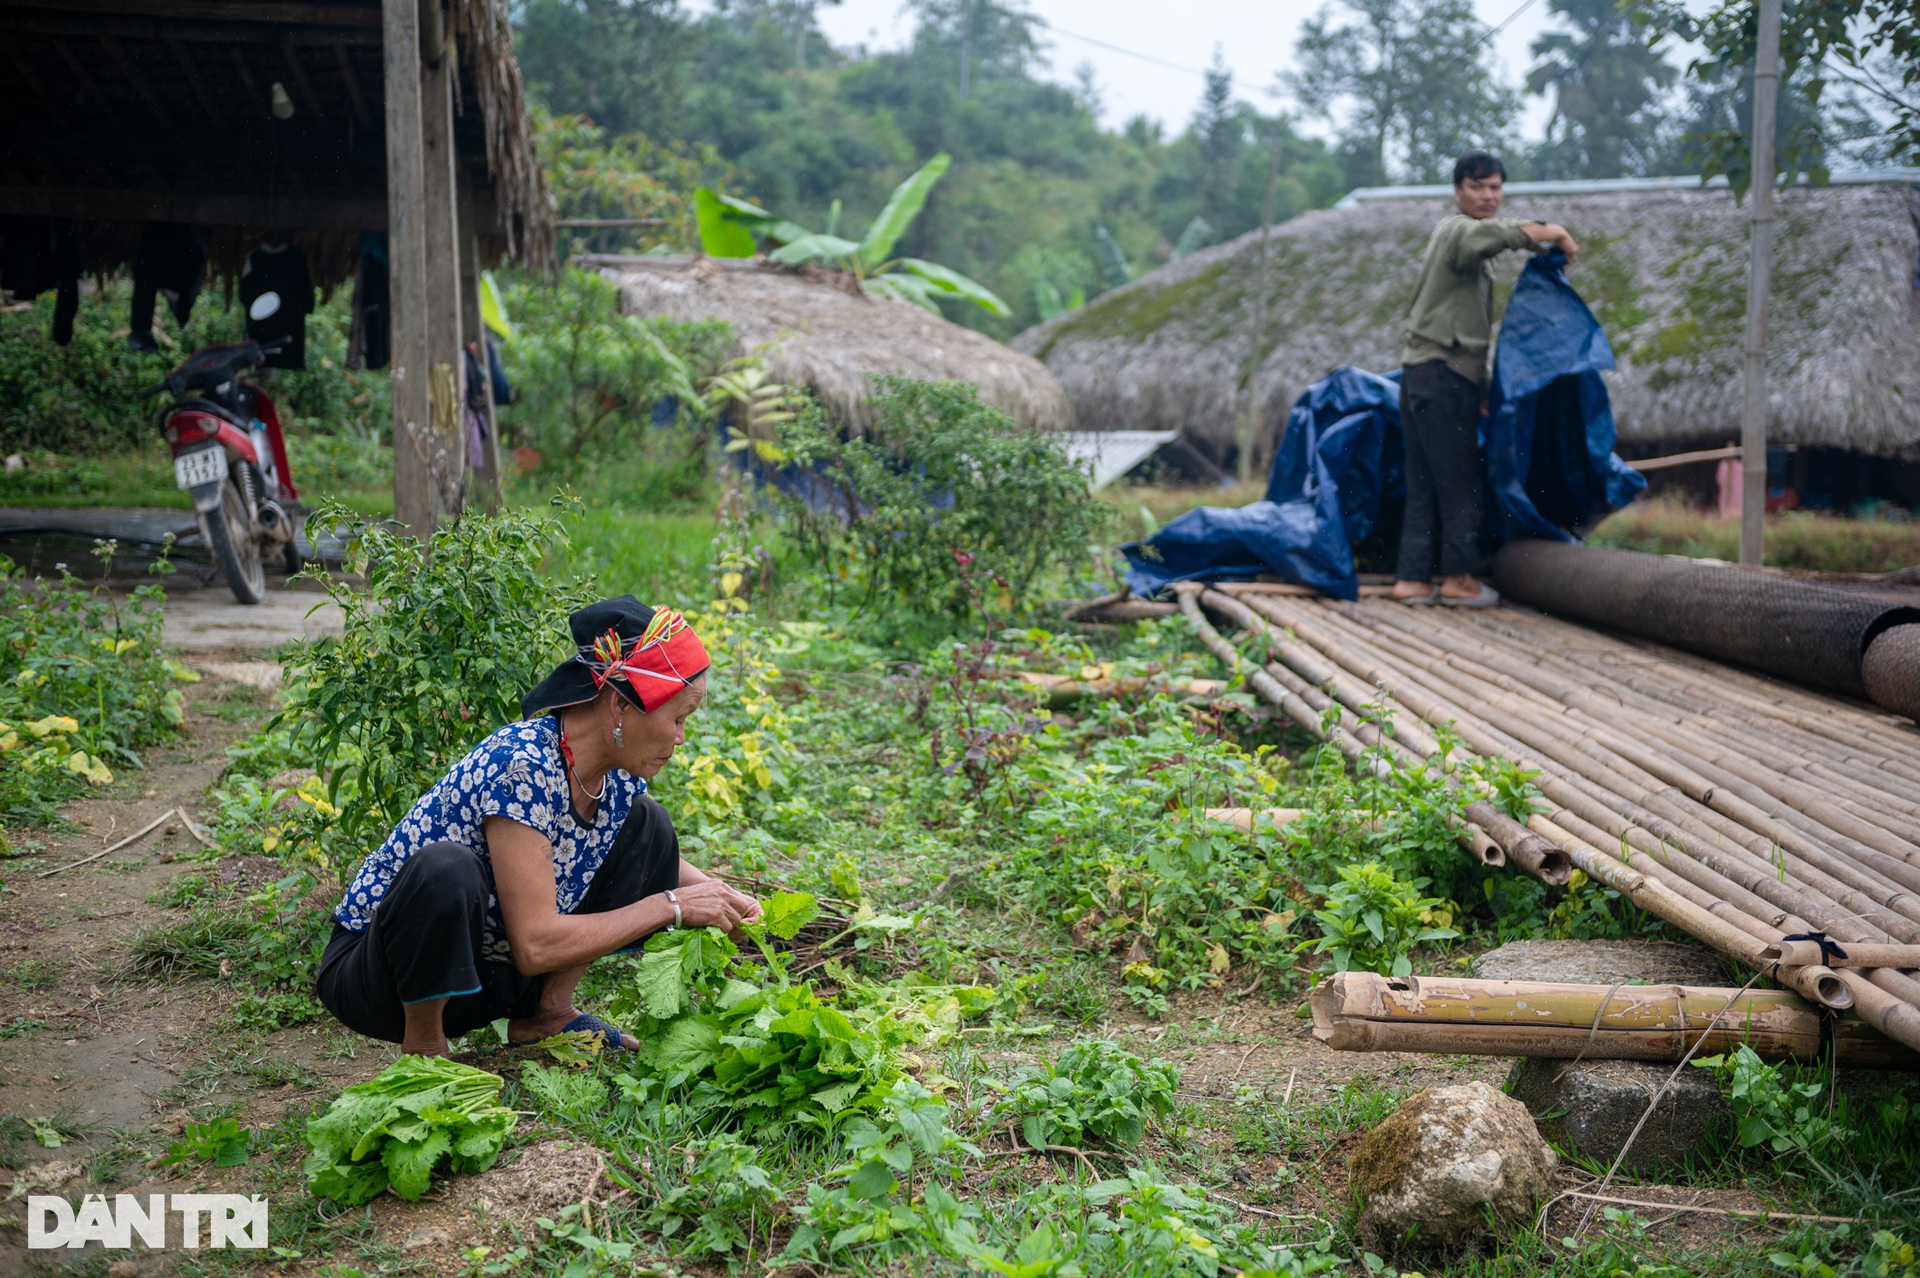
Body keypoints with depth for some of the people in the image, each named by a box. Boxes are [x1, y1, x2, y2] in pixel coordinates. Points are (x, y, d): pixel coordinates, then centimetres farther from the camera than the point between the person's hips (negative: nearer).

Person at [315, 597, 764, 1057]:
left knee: (646, 824, 2)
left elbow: (651, 856, 17)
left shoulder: (619, 772, -7)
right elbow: (535, 947, -32)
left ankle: (547, 1013, 4)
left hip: (486, 976, 8)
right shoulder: (521, 763, -30)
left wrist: (715, 891, -4)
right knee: (446, 870, -39)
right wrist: (671, 907, -24)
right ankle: (423, 1048, -14)